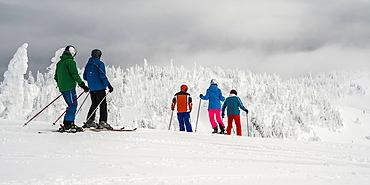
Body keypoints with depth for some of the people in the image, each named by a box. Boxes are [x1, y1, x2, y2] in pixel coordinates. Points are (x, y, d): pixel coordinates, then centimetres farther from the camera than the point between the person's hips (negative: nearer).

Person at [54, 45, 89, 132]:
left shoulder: (59, 63, 20)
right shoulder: (70, 61, -7)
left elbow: (56, 77, 24)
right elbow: (74, 74, -17)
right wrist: (82, 84, -16)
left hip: (62, 88, 9)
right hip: (69, 87, -9)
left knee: (71, 105, 13)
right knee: (73, 105, -8)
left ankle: (70, 124, 9)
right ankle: (67, 126, -13)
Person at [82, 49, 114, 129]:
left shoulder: (88, 64, 13)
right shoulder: (100, 63, -8)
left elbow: (85, 77, 17)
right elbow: (102, 75, -18)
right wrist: (108, 85, -17)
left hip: (91, 88, 7)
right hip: (99, 87, -7)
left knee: (94, 104, 17)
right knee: (103, 104, -5)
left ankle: (89, 121, 15)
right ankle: (102, 122, -11)